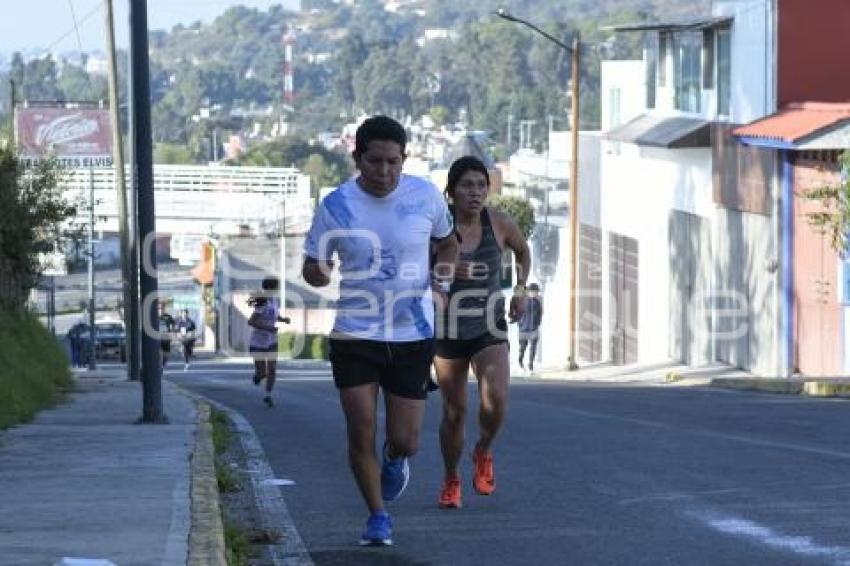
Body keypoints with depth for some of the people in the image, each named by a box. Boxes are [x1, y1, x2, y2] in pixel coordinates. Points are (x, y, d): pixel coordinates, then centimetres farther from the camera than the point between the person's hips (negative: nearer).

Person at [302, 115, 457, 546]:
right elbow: (311, 266, 2)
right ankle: (377, 516, 18)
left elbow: (447, 241, 16)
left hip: (413, 336, 1)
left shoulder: (425, 196, -3)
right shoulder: (336, 206, -7)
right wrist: (318, 274, -23)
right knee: (361, 434, -4)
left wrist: (443, 273, -4)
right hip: (354, 335, -1)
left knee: (405, 441, 2)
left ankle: (394, 459, 40)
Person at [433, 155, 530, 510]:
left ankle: (483, 452, 9)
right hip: (448, 330, 0)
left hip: (490, 329, 0)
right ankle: (450, 481, 31)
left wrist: (520, 289, 5)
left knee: (496, 400, -22)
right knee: (454, 411, 7)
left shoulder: (499, 224, -8)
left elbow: (523, 251, 14)